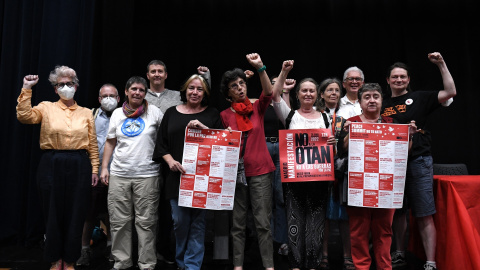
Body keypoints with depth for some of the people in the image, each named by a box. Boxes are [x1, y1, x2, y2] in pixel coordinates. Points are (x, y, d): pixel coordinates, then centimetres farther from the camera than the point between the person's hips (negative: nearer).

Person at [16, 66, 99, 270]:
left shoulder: (86, 113, 9)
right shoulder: (46, 108, 6)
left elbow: (93, 145, 7)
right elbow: (24, 116, -13)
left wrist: (94, 169, 2)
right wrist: (27, 89, -15)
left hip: (79, 167, 1)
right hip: (52, 166, -1)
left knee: (76, 215, 6)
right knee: (53, 213, 6)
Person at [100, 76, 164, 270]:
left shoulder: (154, 112, 2)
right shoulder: (117, 113, 11)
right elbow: (110, 143, 15)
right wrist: (104, 168, 8)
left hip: (146, 175, -3)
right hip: (119, 175, 3)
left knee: (146, 222, 2)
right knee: (119, 221, 8)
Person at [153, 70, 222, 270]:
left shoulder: (212, 114, 9)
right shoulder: (172, 113, 12)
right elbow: (161, 144, 10)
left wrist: (203, 127, -14)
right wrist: (170, 161, -7)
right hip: (177, 175, 1)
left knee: (198, 222, 1)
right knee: (180, 221, 3)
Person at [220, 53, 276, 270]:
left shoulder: (257, 108, 6)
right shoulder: (224, 115, 6)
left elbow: (268, 93, -13)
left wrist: (260, 68, -23)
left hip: (260, 171, -1)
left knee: (263, 222, 1)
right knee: (237, 222, 6)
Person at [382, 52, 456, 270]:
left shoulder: (420, 98, 4)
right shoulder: (383, 105, 13)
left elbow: (450, 92, -7)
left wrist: (441, 64, -9)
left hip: (418, 161, -4)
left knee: (424, 215, -4)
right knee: (397, 212, 15)